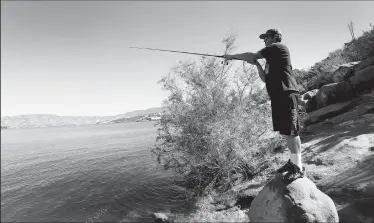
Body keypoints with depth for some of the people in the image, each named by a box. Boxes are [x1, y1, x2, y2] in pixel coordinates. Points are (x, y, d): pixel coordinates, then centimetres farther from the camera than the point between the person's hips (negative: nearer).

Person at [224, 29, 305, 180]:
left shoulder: (278, 47, 0)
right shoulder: (272, 59, 25)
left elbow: (252, 55, -7)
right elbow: (265, 79, 23)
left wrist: (233, 56, 4)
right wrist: (257, 64, 12)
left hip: (286, 94, -10)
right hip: (278, 95, 10)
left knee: (290, 131, -10)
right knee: (286, 131, 12)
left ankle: (298, 168, -5)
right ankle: (293, 162, 22)